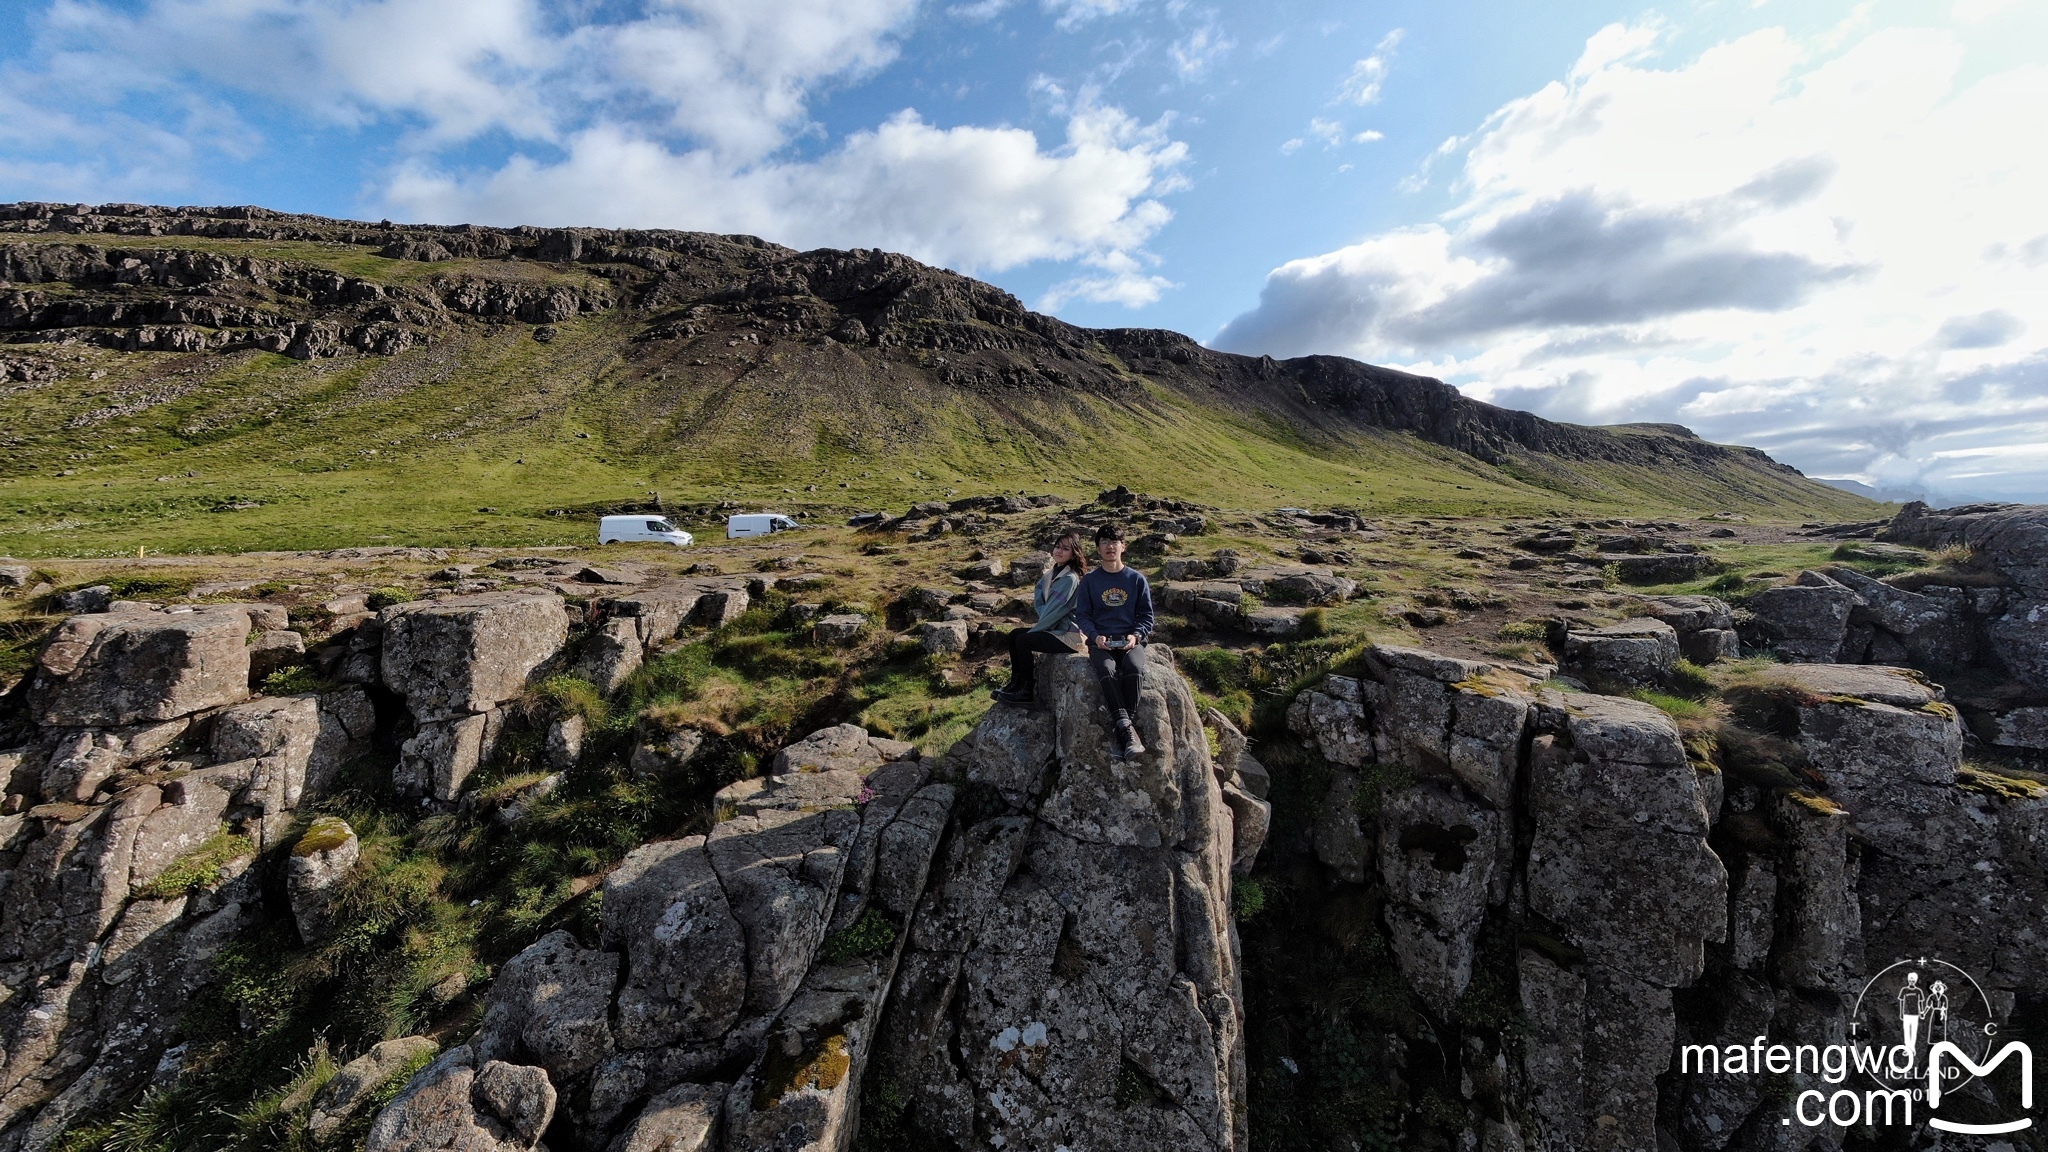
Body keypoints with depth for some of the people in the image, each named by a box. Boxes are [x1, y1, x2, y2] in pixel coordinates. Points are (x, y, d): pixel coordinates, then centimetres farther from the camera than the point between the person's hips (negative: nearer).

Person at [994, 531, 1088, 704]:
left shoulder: (1070, 579, -20)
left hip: (1069, 635, -10)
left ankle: (1027, 692, -3)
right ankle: (1016, 684, 15)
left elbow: (1055, 610, -21)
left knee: (1023, 640, -16)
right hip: (1056, 628, 10)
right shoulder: (1053, 572, 8)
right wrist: (1042, 617, -12)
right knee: (1014, 634, 8)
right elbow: (1039, 596, 8)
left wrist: (1035, 630, -11)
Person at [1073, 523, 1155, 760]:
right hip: (1101, 641, 0)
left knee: (1133, 667, -34)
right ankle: (1127, 728, -36)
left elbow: (1146, 616, 10)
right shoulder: (1089, 581, 8)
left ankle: (1122, 732, -31)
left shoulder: (1137, 579, 8)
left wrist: (1136, 635, -10)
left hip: (1130, 640, 0)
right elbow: (1082, 615, 8)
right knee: (1107, 670, -34)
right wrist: (1095, 636, -11)